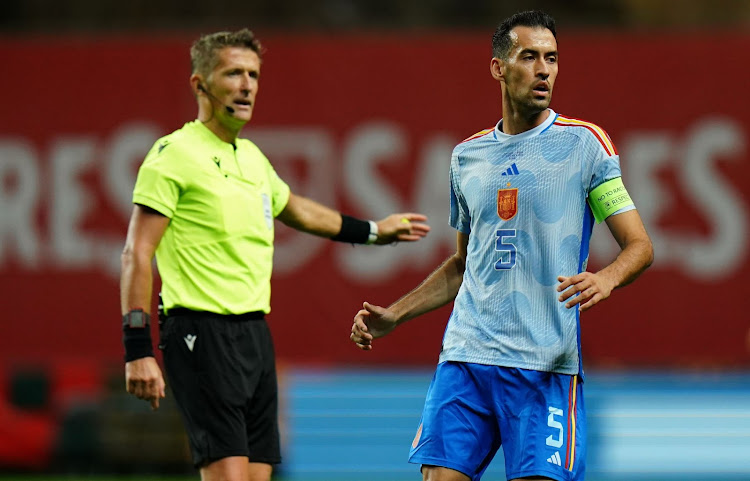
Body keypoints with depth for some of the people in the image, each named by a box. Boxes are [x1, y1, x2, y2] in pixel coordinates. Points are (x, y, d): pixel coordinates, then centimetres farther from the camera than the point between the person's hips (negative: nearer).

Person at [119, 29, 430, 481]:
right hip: (204, 334, -8)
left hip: (255, 334, 8)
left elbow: (294, 208, 37)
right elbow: (137, 253, -12)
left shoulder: (251, 156, 16)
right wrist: (138, 350, -20)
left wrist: (372, 231, 48)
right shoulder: (175, 153, -8)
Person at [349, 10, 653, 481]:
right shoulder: (468, 155, 15)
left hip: (546, 364, -4)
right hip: (465, 354, 4)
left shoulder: (584, 142, 1)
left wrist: (605, 279, -22)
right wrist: (394, 316, 18)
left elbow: (639, 245, -1)